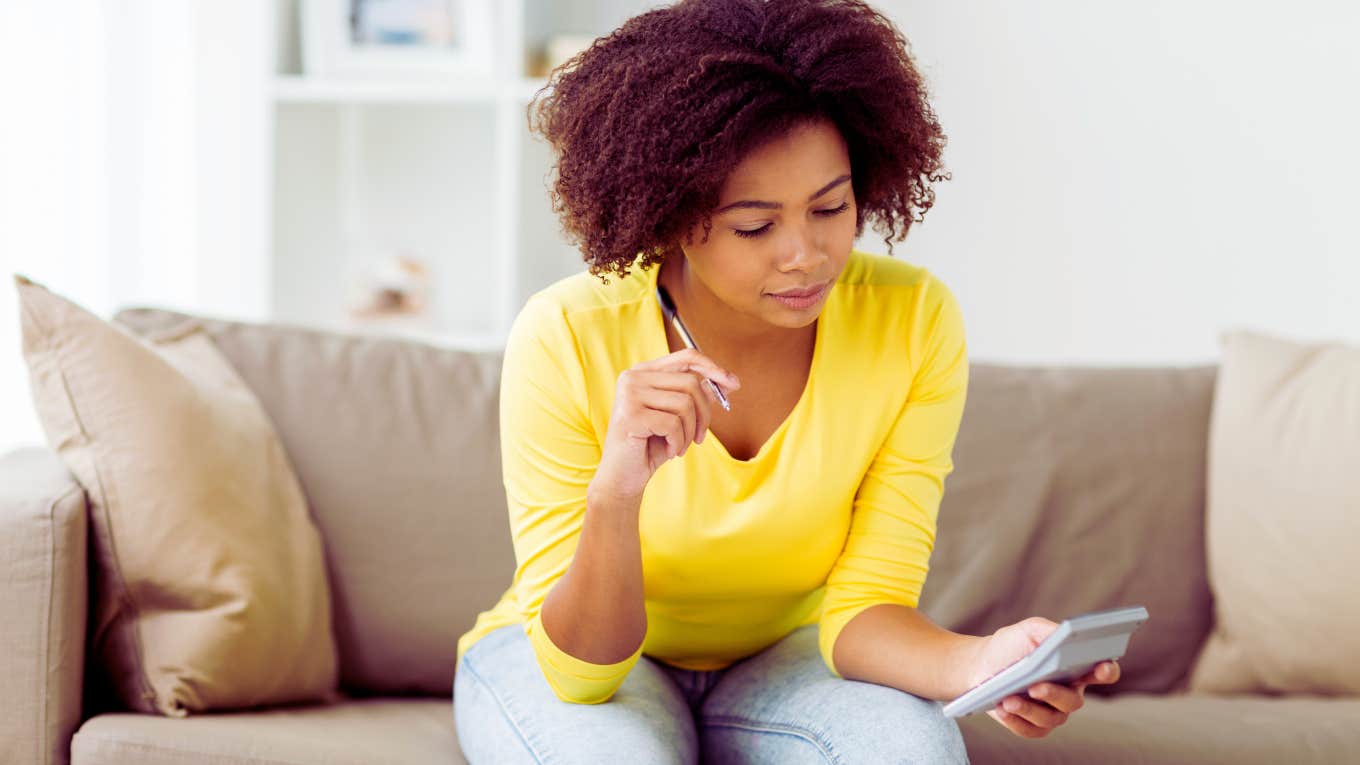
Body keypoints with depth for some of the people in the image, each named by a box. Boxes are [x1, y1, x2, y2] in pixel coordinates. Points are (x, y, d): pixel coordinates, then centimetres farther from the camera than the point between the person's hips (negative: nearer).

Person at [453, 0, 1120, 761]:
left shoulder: (916, 322, -19)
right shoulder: (565, 341, -25)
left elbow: (863, 605, -16)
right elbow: (579, 669, -23)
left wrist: (979, 662, -38)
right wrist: (616, 493, -43)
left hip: (784, 657, 2)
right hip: (562, 664, -1)